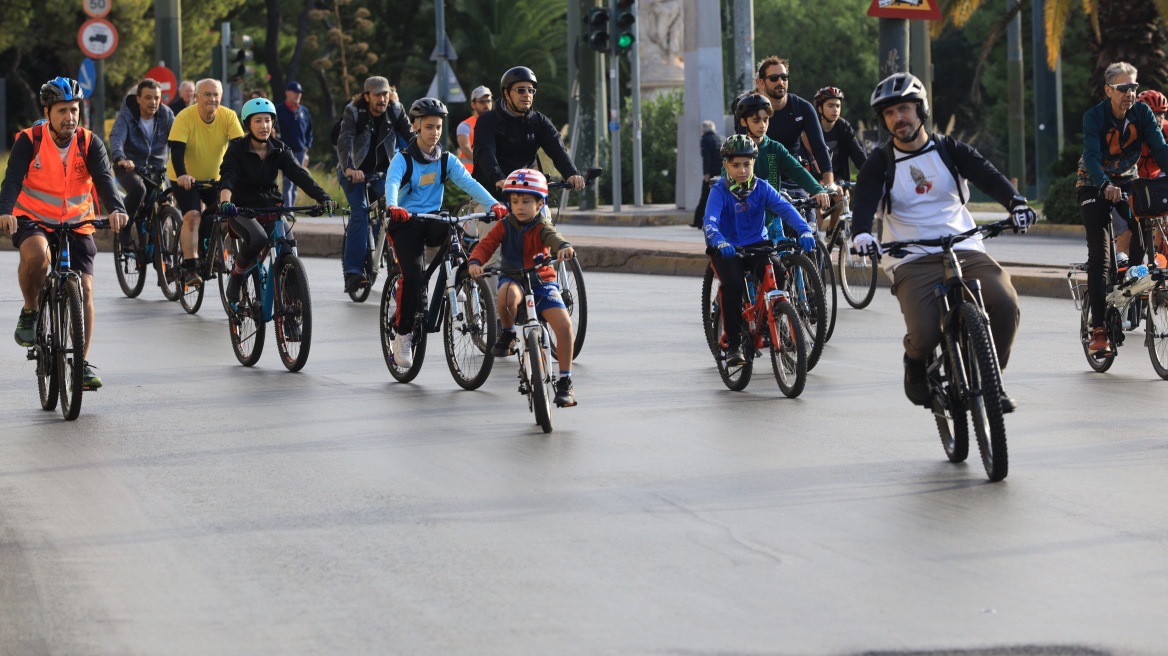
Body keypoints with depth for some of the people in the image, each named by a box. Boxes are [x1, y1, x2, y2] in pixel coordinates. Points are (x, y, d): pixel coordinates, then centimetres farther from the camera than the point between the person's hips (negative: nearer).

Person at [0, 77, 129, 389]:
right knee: (36, 253, -36)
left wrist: (115, 209, -40)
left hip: (77, 224, 3)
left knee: (85, 290, -8)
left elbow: (103, 178, -20)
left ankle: (83, 363, 3)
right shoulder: (29, 141, -12)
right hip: (33, 221, -2)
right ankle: (30, 312, -9)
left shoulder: (89, 143, -6)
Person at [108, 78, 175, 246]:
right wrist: (120, 159, -53)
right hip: (129, 167, -3)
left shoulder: (166, 115, -5)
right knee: (138, 189, -33)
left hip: (156, 167, 3)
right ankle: (125, 226, -11)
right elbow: (116, 138, -32)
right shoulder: (126, 116, -15)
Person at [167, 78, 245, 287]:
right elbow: (176, 150, -30)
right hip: (185, 179, -4)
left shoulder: (228, 117, -13)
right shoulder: (185, 118, -22)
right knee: (192, 216, -23)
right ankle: (189, 269, -22)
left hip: (214, 177, 4)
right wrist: (182, 175, -46)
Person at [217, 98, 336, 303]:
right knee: (258, 238, -35)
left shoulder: (279, 150, 3)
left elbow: (300, 175, -10)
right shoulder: (237, 149, -6)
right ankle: (236, 276, -10)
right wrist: (225, 201, -44)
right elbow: (227, 176, -22)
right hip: (243, 210, -4)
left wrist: (323, 198, -27)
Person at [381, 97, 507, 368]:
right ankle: (402, 335, -9)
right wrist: (393, 207, -46)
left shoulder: (446, 160, 7)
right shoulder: (403, 158, -4)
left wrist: (493, 204, -25)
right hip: (406, 223, -3)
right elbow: (392, 182, -23)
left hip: (433, 220, 3)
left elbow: (469, 183, -7)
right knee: (412, 275, -22)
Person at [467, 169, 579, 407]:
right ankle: (507, 334, -9)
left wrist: (564, 247, -52)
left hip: (542, 282, 0)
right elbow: (486, 244, -10)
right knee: (508, 294, -40)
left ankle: (564, 381, -7)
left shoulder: (542, 227, -6)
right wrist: (475, 262, -33)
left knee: (564, 325, -21)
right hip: (512, 278, 0)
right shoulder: (504, 226, 0)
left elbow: (553, 237, -28)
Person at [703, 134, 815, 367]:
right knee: (733, 283, -30)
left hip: (758, 245, 2)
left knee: (778, 272, -27)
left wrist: (804, 230, -34)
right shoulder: (719, 191, -10)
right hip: (728, 250, -2)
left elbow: (785, 208, -16)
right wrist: (719, 242, -47)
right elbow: (710, 222, -25)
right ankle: (733, 343, -19)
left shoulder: (762, 188, -2)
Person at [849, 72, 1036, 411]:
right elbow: (864, 199, -8)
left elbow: (987, 175, -4)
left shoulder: (950, 150, 11)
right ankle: (916, 364, 13)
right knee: (924, 335, -26)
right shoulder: (880, 162, 8)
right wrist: (861, 233, -31)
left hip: (965, 250, 2)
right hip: (913, 262, -2)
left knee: (1005, 304, -26)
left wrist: (1015, 201, -25)